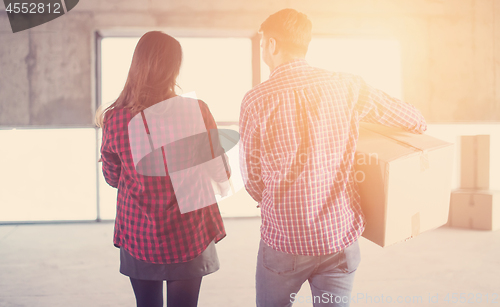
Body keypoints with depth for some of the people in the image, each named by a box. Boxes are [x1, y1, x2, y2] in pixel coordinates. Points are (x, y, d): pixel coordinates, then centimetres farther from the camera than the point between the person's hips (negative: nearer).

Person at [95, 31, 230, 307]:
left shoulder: (114, 119, -11)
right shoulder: (196, 111, -15)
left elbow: (112, 178, 4)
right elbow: (220, 173, -5)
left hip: (138, 238, 1)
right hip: (188, 237, -1)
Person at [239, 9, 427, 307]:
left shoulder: (257, 101, -10)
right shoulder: (348, 87, -4)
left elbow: (252, 177, 0)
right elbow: (416, 122, 6)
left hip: (284, 239, -1)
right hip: (341, 236, 2)